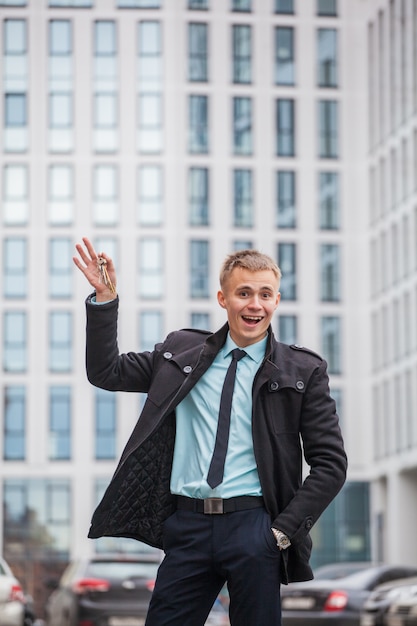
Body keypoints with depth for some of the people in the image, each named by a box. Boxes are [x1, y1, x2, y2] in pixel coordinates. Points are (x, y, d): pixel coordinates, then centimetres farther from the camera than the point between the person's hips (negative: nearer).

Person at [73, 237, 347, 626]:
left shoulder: (303, 371, 3)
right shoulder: (181, 351, 11)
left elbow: (330, 462, 1)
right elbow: (106, 372, 14)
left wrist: (285, 529, -7)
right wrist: (104, 299, 3)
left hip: (254, 527, -2)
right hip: (187, 525, 2)